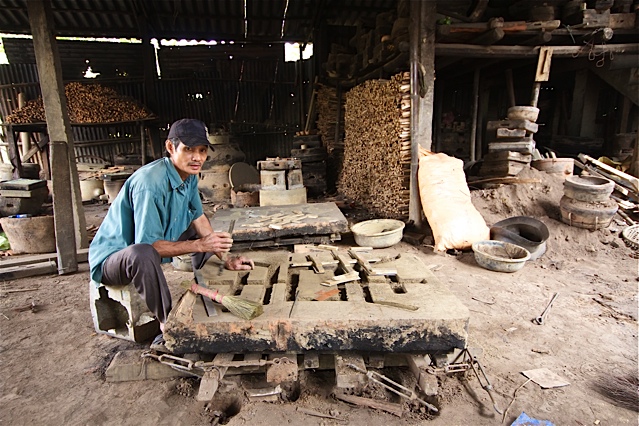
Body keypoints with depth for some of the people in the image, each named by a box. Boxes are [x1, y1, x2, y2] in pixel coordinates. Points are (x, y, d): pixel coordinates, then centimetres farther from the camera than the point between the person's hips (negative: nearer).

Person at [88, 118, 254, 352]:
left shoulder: (189, 175, -5)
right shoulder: (149, 183, -30)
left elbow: (198, 217, 7)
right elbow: (147, 246, -31)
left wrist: (225, 258, 2)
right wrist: (200, 245, -34)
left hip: (156, 245, 9)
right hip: (113, 258, -8)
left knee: (212, 236, 10)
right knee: (142, 255, -41)